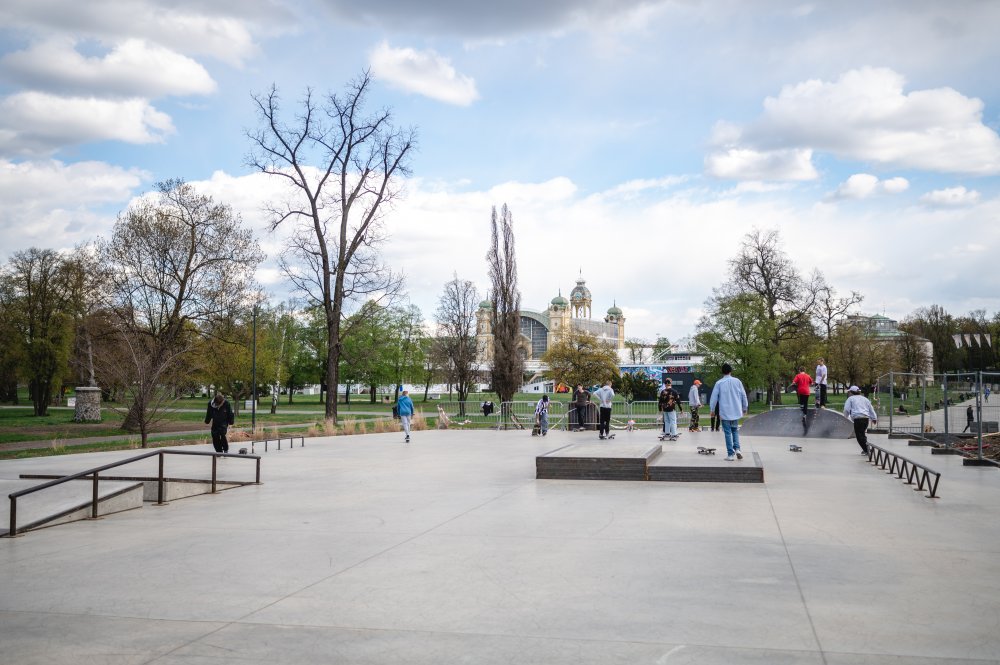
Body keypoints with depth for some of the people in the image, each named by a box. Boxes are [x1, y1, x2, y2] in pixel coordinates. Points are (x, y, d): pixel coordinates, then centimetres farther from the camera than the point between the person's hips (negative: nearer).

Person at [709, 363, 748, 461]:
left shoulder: (719, 383, -6)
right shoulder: (737, 381, 0)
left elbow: (714, 397, -4)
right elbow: (744, 395, 6)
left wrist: (712, 409, 9)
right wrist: (745, 408, 19)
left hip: (725, 412, -2)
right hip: (736, 411, 2)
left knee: (728, 432, 4)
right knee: (735, 430, 18)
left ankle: (730, 454, 2)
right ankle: (737, 448, -2)